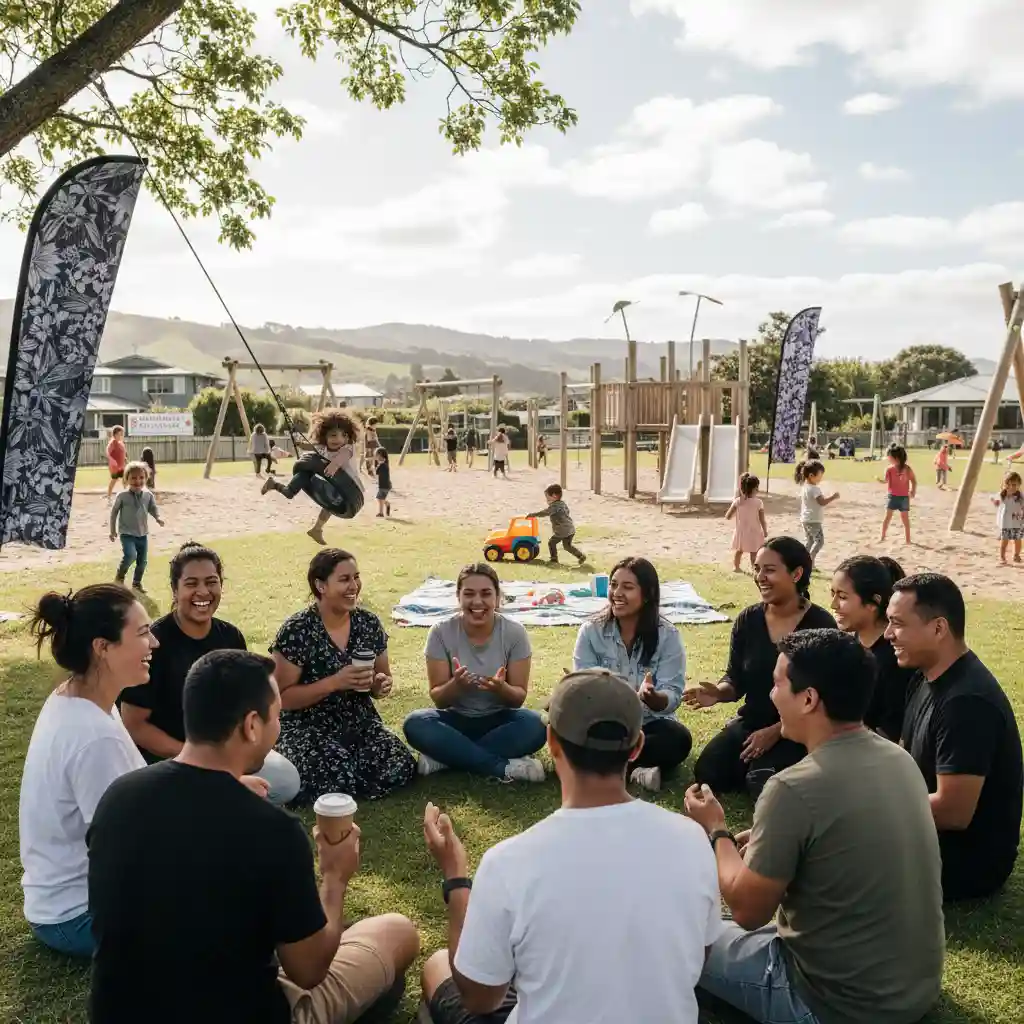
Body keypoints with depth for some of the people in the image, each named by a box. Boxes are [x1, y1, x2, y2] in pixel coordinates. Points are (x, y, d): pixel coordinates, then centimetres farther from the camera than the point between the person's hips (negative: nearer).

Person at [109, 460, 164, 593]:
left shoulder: (148, 495, -3)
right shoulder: (122, 496, -12)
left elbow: (153, 508, 11)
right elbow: (114, 511, -2)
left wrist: (158, 518, -12)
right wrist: (113, 530, 1)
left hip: (143, 534, 4)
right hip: (127, 533, -4)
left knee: (142, 561, 8)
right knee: (130, 555, -25)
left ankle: (137, 583, 28)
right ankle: (120, 575, 1)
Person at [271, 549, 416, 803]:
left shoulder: (369, 623, 1)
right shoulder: (297, 631, -14)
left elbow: (383, 678, 13)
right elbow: (281, 698, -14)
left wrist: (382, 685, -12)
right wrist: (335, 682, -25)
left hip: (360, 722, 4)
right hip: (308, 727, -4)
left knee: (400, 770, -21)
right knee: (338, 781, -30)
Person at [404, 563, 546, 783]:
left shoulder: (514, 633, -12)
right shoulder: (441, 632, -12)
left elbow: (519, 698, -9)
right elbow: (438, 699, -10)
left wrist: (501, 688, -32)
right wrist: (456, 685, -33)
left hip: (498, 720, 0)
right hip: (457, 719, 0)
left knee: (535, 726, -31)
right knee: (415, 724, -30)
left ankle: (445, 757, -24)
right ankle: (505, 767, -29)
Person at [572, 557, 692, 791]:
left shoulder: (667, 635, -7)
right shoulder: (590, 631, -4)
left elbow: (673, 696, -13)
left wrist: (652, 697, -36)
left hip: (648, 724, 0)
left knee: (679, 738, -32)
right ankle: (634, 770, -25)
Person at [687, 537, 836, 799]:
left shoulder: (820, 625, -13)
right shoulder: (748, 620, 0)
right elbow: (736, 680, 5)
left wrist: (775, 732, -19)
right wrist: (719, 693, -19)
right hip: (751, 722, 4)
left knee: (763, 785, -27)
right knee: (707, 773, -15)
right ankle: (752, 766, 10)